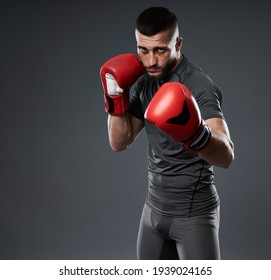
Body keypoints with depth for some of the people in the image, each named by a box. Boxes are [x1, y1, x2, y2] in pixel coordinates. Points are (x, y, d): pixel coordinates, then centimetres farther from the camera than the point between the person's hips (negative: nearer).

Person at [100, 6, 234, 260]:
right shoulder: (144, 83, 3)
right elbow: (119, 143, 5)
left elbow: (226, 157, -35)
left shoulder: (200, 86, -21)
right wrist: (116, 97, -9)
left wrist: (194, 133, -56)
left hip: (193, 212, -7)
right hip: (155, 208, 8)